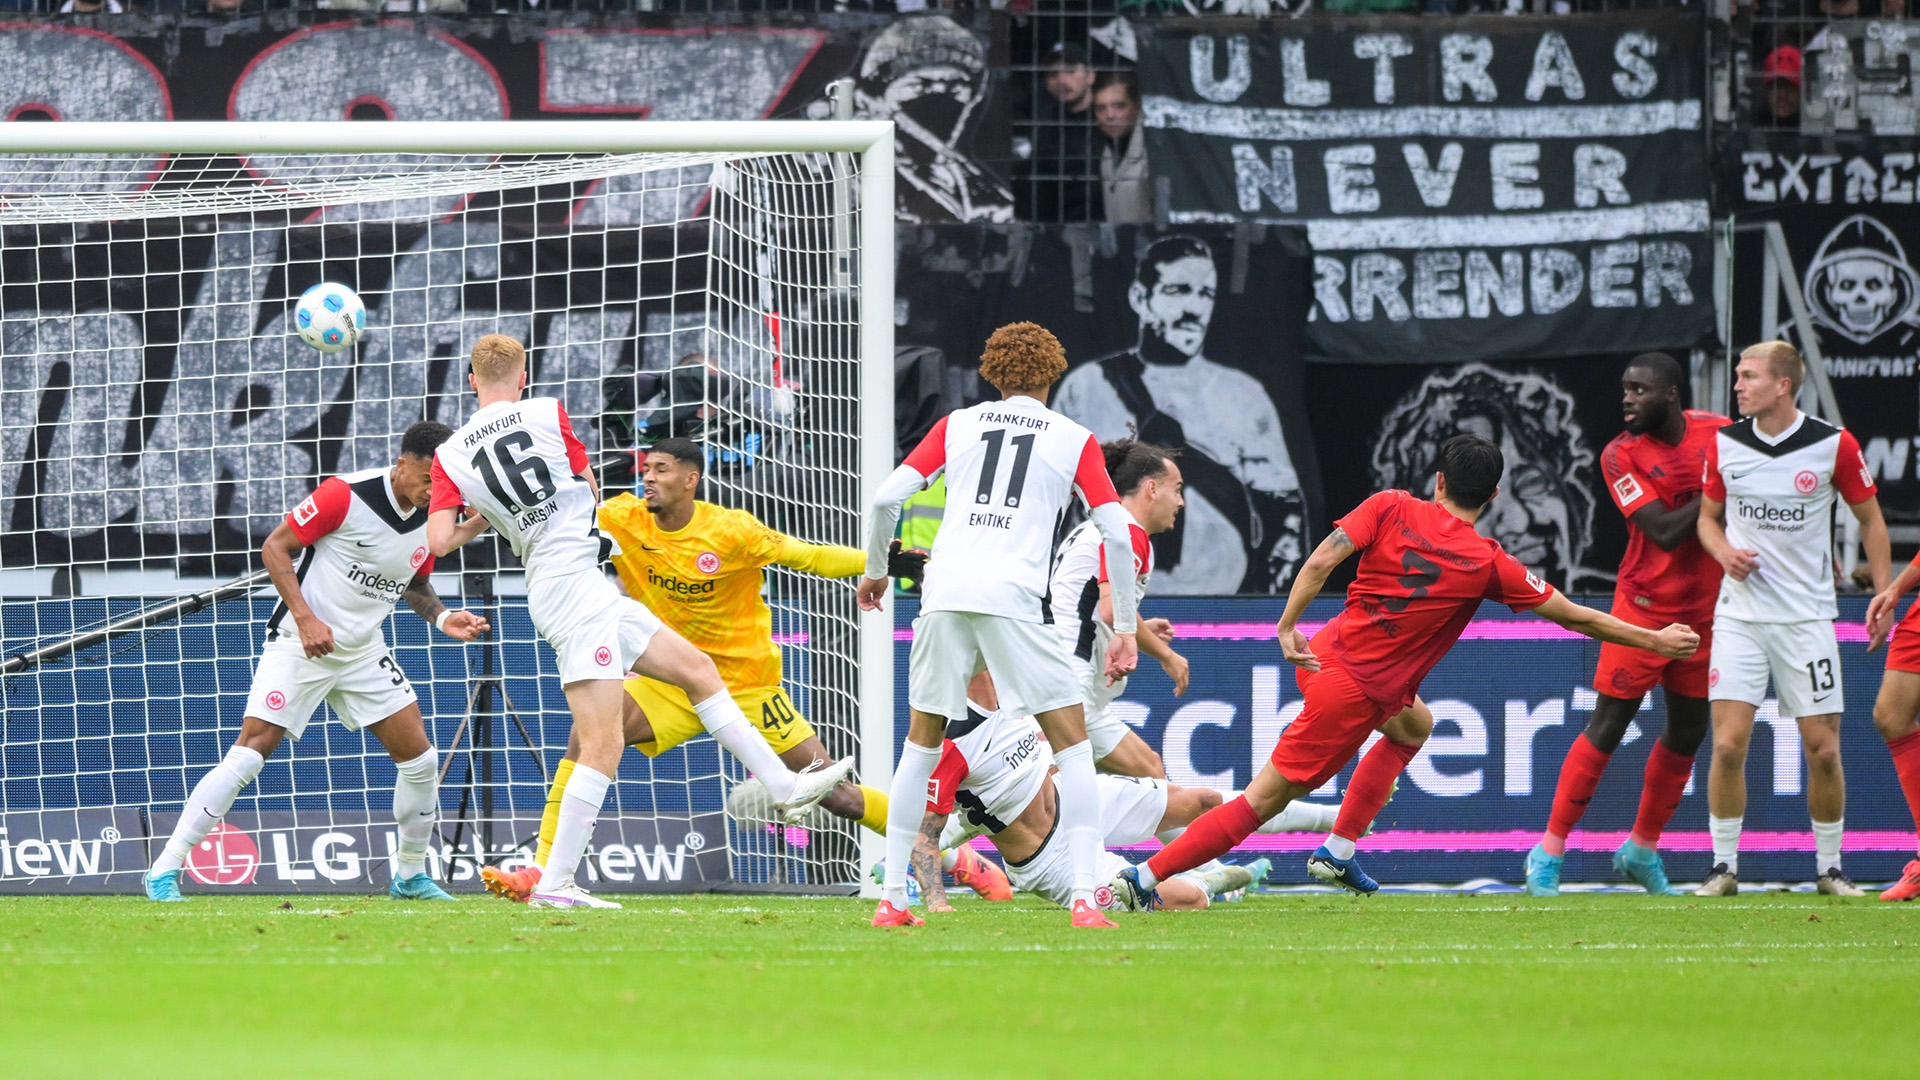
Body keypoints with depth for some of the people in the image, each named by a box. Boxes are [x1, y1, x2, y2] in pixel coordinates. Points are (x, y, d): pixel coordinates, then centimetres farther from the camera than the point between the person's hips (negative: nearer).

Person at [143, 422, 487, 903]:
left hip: (363, 651, 6)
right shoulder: (347, 495, -19)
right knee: (250, 752, -15)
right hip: (299, 644, -6)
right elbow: (275, 547, -14)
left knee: (420, 759, -1)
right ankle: (165, 870, -9)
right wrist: (305, 618, -23)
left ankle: (409, 876, 19)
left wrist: (443, 617, -2)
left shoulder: (432, 518, 1)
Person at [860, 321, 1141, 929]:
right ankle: (1085, 897, -9)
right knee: (1071, 741, 4)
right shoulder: (1073, 440, 11)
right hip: (1015, 598, -2)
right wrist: (1125, 629, 11)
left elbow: (886, 497, 9)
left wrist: (875, 570, 25)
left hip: (943, 590, 2)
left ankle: (892, 898, 13)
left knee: (921, 743, 15)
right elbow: (1117, 535, 5)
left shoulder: (957, 425, 16)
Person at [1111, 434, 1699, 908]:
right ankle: (1145, 877, -6)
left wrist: (1288, 629, -6)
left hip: (1321, 653, 6)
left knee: (1410, 729, 30)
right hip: (1357, 692, -6)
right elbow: (1574, 616, 2)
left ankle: (1338, 852, 24)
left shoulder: (1392, 508, 0)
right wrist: (1656, 641, 13)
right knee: (1264, 799, 0)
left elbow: (1322, 560, -12)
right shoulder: (1488, 564, -6)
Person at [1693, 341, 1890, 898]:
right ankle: (1724, 866, 2)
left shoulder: (1833, 445, -6)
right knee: (1728, 744, -9)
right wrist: (1725, 553, -6)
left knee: (1823, 750, -2)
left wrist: (1884, 595, 1)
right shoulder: (1725, 444, 1)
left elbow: (1870, 518, 6)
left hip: (1807, 616, -1)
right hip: (1740, 615, 1)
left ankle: (1829, 867, 14)